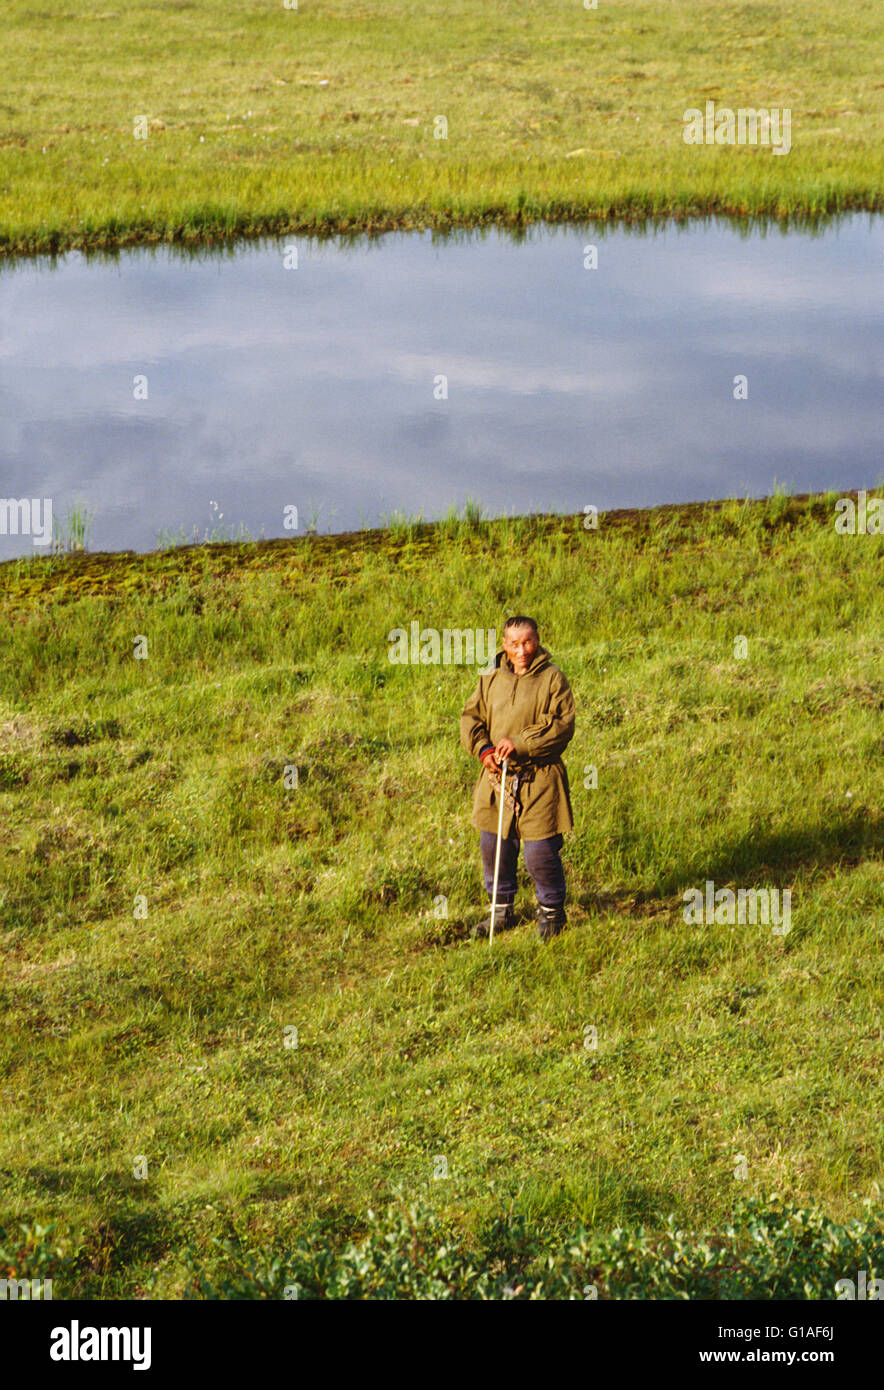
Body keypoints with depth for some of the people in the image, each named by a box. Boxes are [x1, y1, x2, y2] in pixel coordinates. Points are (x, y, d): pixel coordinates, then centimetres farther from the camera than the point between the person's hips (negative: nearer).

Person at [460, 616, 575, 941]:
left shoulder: (552, 678, -5)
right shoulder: (491, 678, 9)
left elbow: (562, 725, -11)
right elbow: (471, 716, 10)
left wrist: (520, 743, -19)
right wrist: (483, 749, -9)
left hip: (539, 779, -4)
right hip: (497, 776, 5)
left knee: (540, 851, -3)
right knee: (494, 848, 10)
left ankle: (551, 910, 20)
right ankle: (501, 910, 29)